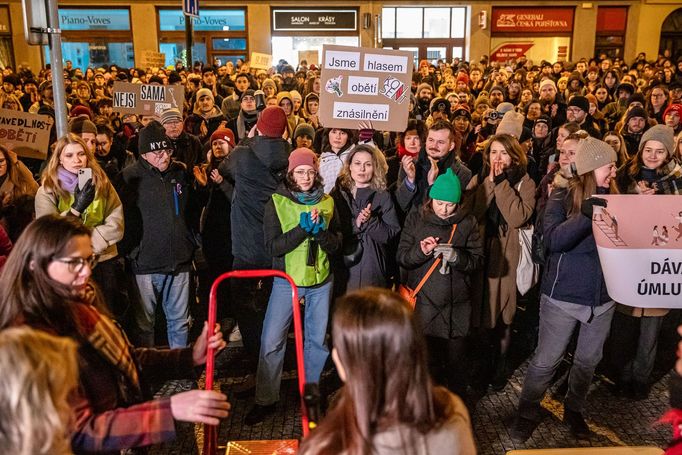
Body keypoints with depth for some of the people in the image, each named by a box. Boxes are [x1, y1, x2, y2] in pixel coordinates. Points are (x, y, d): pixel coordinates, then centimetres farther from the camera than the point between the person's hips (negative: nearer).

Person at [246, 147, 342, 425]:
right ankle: (265, 399, 11)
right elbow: (272, 246, -12)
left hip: (321, 281, 3)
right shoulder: (277, 202, -4)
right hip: (287, 280, -2)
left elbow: (336, 245, 0)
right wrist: (302, 228, -23)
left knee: (317, 340, 12)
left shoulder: (327, 202, 3)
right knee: (271, 341, -4)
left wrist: (319, 231, -20)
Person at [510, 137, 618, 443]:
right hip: (563, 296, -4)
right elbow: (552, 240, -22)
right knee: (546, 361, 6)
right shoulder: (563, 196, -10)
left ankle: (574, 410, 39)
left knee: (588, 361, 17)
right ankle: (528, 412, 26)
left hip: (603, 297, 4)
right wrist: (586, 215, -33)